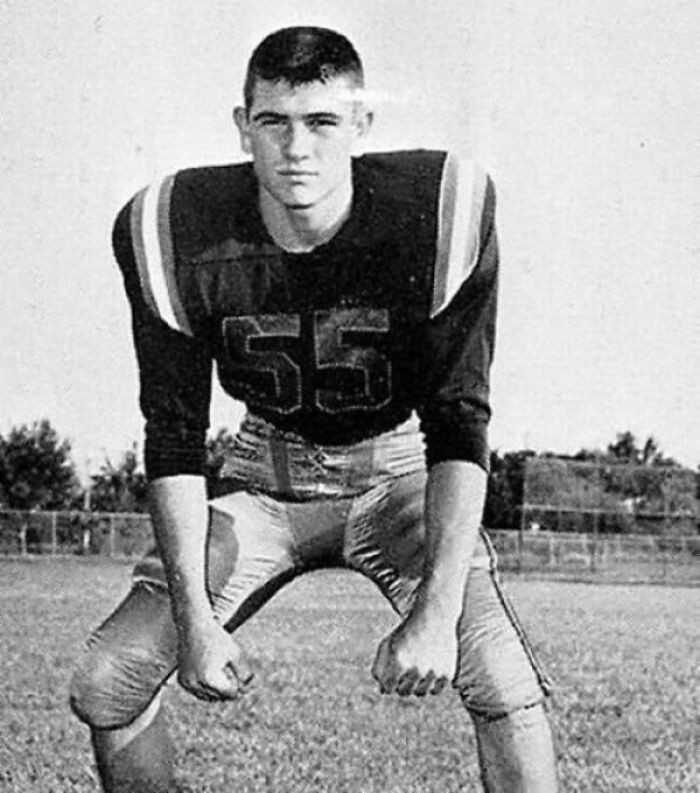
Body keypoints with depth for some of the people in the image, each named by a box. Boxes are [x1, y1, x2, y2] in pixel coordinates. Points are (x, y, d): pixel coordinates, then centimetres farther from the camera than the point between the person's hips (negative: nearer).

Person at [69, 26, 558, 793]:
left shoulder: (440, 211, -24)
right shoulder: (173, 233, -19)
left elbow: (459, 427, -22)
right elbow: (174, 441, -11)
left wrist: (435, 612, -29)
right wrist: (194, 618, -18)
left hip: (399, 467, -2)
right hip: (268, 472, 2)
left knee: (505, 690, -24)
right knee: (104, 686, -10)